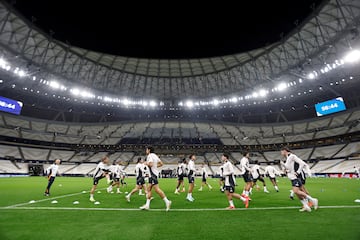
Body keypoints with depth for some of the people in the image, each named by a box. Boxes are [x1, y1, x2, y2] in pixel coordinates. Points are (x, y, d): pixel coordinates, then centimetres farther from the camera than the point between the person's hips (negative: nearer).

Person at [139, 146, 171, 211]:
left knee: (157, 189, -11)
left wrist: (146, 163, -7)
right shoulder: (155, 155, 17)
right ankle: (147, 205, 16)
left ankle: (167, 201, -9)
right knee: (149, 189, 11)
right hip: (152, 174, 10)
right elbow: (161, 164, 17)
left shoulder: (150, 155, -10)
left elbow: (151, 164, -25)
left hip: (153, 174, -10)